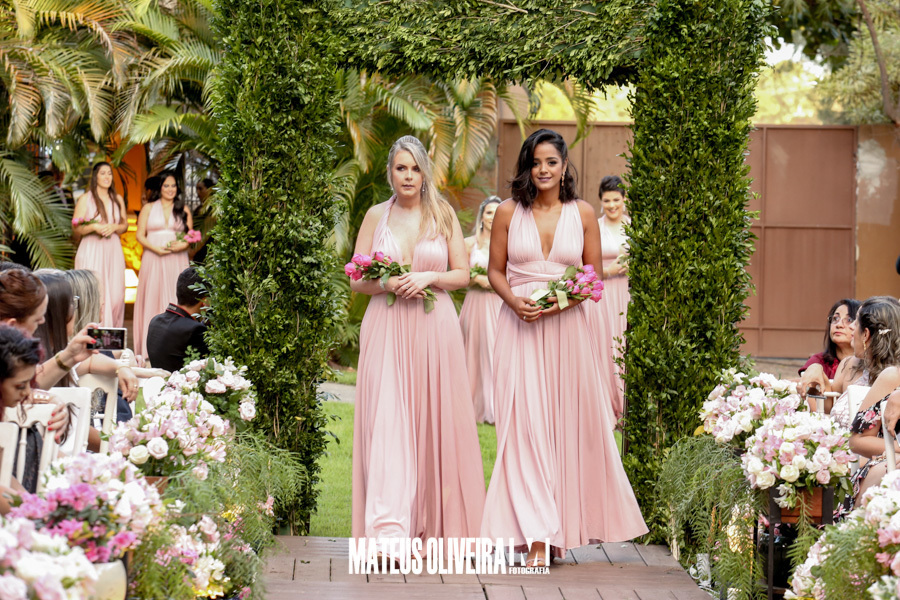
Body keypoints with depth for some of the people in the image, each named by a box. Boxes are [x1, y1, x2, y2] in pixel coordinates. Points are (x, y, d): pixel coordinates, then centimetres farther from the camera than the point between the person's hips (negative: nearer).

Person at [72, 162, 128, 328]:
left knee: (115, 295, -2)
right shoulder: (85, 199, 1)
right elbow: (76, 229, -1)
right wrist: (94, 227, -19)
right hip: (92, 251, -4)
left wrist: (114, 227, -5)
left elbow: (125, 226, 16)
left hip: (113, 251, 4)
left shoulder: (118, 200, 13)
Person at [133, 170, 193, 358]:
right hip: (153, 259, -1)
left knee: (175, 299, -3)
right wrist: (156, 249, -12)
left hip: (177, 260, 1)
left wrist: (184, 245, -12)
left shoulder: (184, 210, 12)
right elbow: (140, 235, 4)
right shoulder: (148, 208, 9)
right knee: (152, 298, -3)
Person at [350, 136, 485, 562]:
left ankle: (432, 521, 13)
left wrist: (429, 277, -10)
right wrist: (390, 284, -11)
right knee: (387, 421, -9)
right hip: (386, 329, 0)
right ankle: (390, 530, -14)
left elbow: (463, 275, 7)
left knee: (434, 422, 1)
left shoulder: (443, 215, 8)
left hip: (434, 328, 1)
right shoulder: (376, 216, 8)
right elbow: (357, 280, 7)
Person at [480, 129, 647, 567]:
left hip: (567, 327, 1)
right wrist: (514, 301, -12)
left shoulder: (583, 214, 5)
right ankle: (537, 535, -7)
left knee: (570, 424, 3)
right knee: (525, 425, -7)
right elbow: (495, 271, 7)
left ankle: (568, 522, 18)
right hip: (521, 329, -1)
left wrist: (564, 300, -11)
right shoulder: (509, 213, 4)